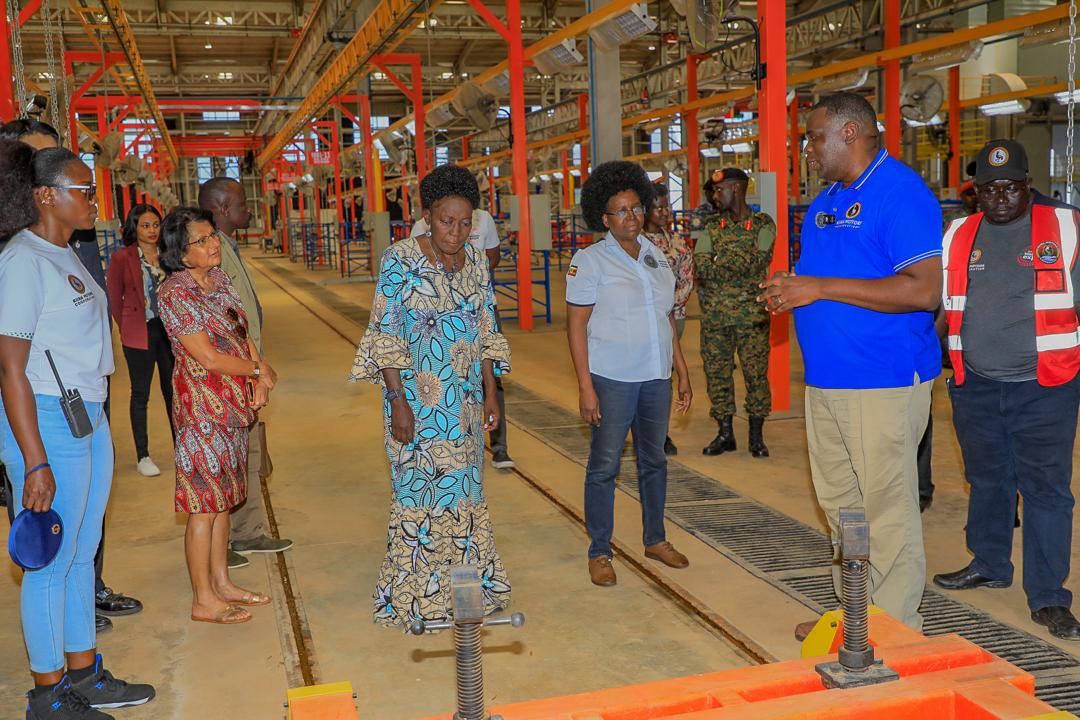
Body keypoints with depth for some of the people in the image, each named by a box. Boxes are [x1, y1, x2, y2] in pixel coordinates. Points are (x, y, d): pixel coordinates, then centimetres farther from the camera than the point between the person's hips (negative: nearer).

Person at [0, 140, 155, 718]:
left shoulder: (64, 255, 13)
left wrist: (96, 416, 17)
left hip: (90, 417, 9)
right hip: (47, 421, -9)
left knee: (82, 554, 16)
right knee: (52, 563, 2)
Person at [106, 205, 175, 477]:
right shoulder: (122, 258, -4)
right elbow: (114, 299, 3)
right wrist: (128, 329, 6)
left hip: (169, 330, 2)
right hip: (139, 333, -2)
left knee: (173, 390, 9)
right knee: (140, 394, 6)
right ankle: (142, 456, 14)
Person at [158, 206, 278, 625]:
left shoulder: (219, 281, 9)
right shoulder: (175, 294, -16)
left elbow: (243, 336, 11)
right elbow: (207, 358, -19)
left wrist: (259, 382, -3)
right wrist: (258, 369, -7)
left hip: (233, 405, 8)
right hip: (203, 408, -8)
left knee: (223, 497, 15)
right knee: (205, 503, -1)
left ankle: (221, 583, 27)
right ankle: (204, 601, 10)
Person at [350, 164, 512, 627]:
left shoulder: (475, 262, 5)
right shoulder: (401, 260, -11)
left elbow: (486, 333, 11)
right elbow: (385, 337, -12)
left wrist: (491, 393, 7)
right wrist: (398, 402, -16)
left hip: (465, 402, 5)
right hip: (418, 400, -5)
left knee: (464, 488, 12)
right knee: (421, 490, 2)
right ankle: (417, 593, 17)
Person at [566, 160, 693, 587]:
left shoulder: (656, 257, 11)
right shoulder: (589, 261, -6)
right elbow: (575, 326, -9)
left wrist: (682, 372, 14)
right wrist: (585, 387, -15)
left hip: (656, 377, 6)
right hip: (611, 379, -5)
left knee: (654, 460, 14)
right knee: (604, 465, -1)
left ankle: (655, 540, 29)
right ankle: (599, 553, 10)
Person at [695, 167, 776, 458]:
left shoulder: (763, 224, 1)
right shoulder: (712, 225, 11)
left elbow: (756, 262, -13)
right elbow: (700, 265, -2)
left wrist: (717, 264, -8)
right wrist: (740, 265, -13)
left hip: (751, 313, -4)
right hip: (715, 314, 4)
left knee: (756, 372, -1)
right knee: (717, 371, 6)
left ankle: (756, 436, 11)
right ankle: (725, 434, 17)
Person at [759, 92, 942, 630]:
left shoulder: (900, 192, -11)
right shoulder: (824, 203, 17)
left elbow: (924, 289, -21)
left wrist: (819, 288, -21)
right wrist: (790, 290, 2)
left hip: (883, 384, -9)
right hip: (825, 382, 9)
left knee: (887, 510, 0)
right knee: (840, 506, 15)